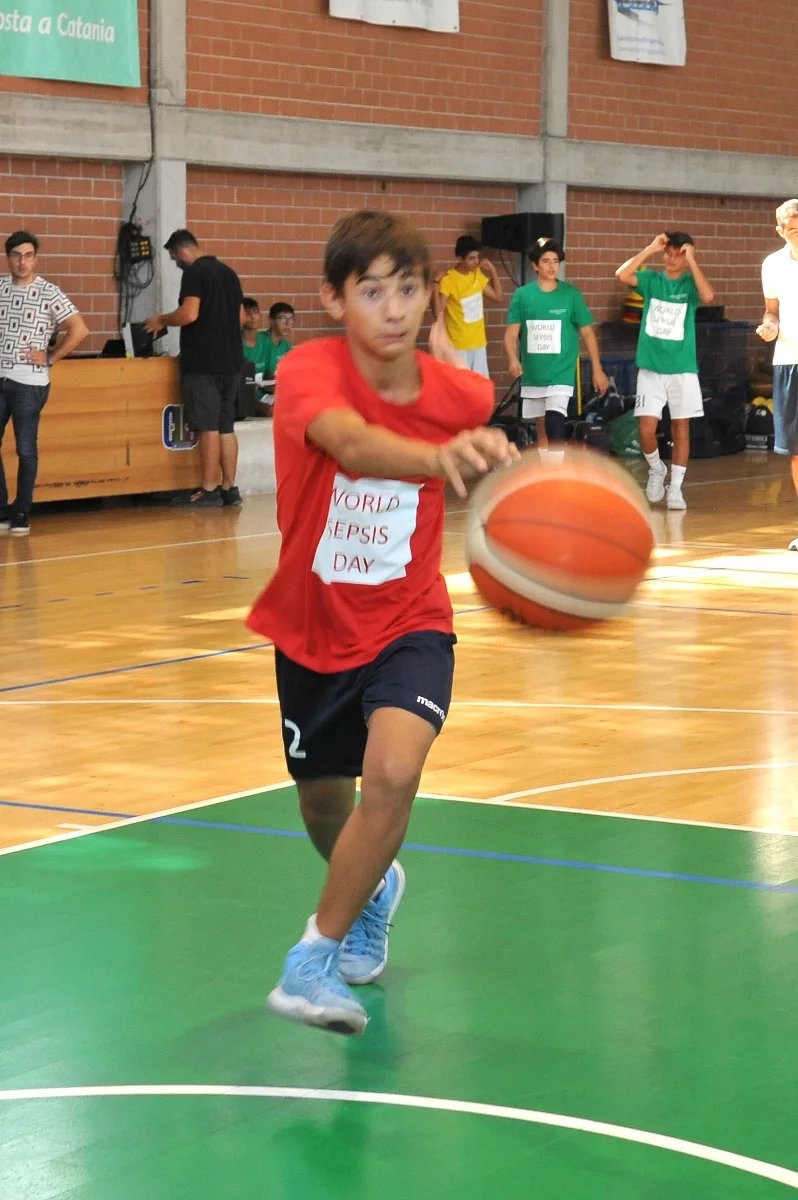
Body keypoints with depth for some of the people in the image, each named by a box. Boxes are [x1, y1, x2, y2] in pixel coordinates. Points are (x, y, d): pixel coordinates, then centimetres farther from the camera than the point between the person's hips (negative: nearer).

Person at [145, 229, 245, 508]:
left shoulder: (194, 273, -9)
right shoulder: (228, 272, 15)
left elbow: (189, 314, -19)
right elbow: (241, 317, 19)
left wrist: (162, 320, -3)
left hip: (203, 362, -7)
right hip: (231, 360, 8)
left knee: (208, 427, -6)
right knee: (226, 427, 10)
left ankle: (209, 491, -5)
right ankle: (229, 488, 10)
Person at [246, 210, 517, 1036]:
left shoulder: (459, 394, -13)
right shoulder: (310, 371, -24)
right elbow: (351, 443, -49)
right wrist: (438, 456, -65)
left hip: (407, 625, 0)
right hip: (312, 628, 0)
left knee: (393, 770, -27)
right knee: (325, 814, 16)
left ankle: (317, 956, -9)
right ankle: (373, 887, 53)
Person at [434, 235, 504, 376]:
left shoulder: (478, 274, 4)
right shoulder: (448, 280, -16)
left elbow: (499, 297, 11)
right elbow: (438, 313, -23)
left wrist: (493, 271, 3)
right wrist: (435, 286, -32)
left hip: (479, 343, 6)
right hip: (458, 346, -6)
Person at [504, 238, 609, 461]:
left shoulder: (571, 294, -3)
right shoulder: (522, 295, 0)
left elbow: (587, 332, 2)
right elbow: (512, 331, -2)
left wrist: (597, 369, 0)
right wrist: (512, 358, -21)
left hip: (561, 373, -3)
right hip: (533, 374, 3)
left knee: (554, 425, -18)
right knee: (542, 426, 14)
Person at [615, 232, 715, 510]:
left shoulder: (689, 284, 0)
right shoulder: (651, 280, 4)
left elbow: (708, 296, -23)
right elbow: (622, 274, -15)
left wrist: (692, 261, -19)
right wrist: (651, 249, -14)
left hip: (683, 369, -1)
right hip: (650, 368, 1)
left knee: (680, 428, 3)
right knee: (646, 428, -6)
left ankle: (675, 488, 11)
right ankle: (656, 469, 21)